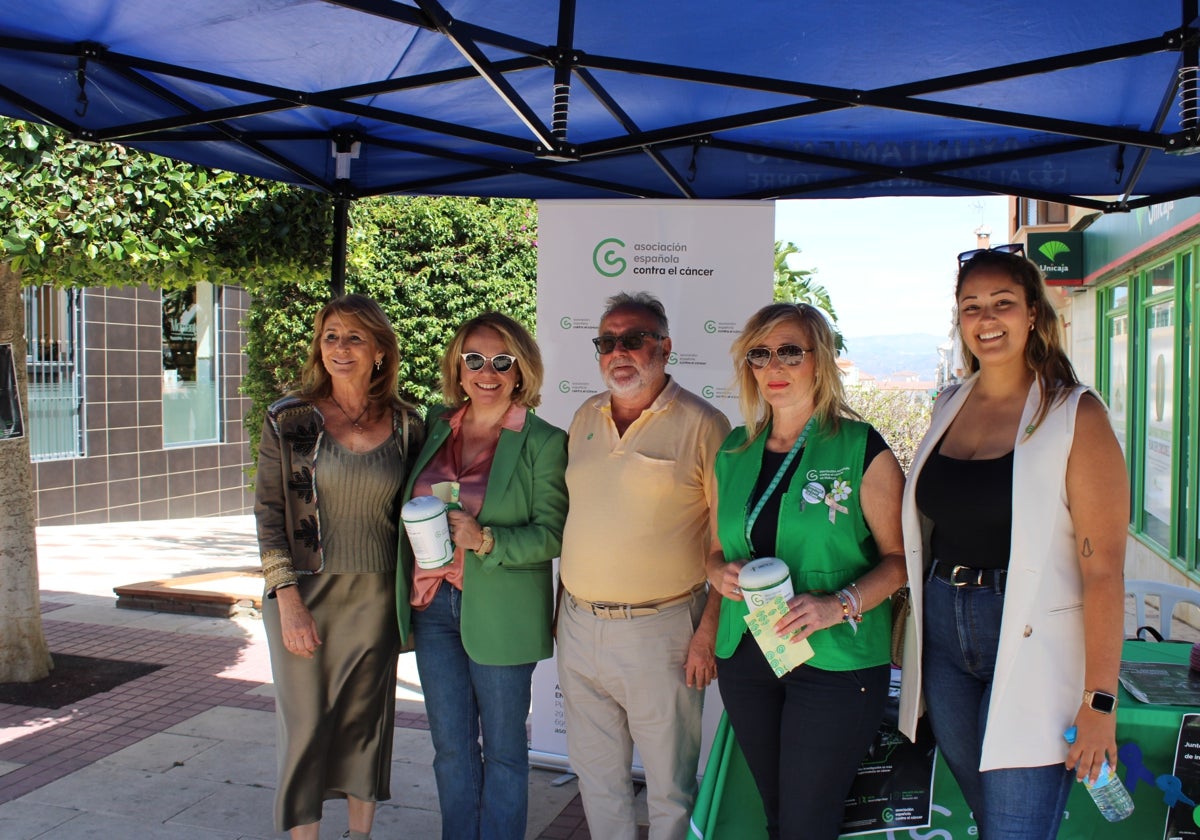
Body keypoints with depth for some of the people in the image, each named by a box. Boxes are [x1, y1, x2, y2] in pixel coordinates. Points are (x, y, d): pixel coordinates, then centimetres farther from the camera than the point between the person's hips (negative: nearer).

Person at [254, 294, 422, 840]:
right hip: (305, 595, -2)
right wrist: (288, 601, -11)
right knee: (307, 723, 5)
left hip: (375, 597, 2)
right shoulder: (289, 420, -3)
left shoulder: (405, 426, 2)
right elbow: (269, 514, -5)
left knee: (367, 720, 13)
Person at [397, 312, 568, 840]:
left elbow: (552, 534, -12)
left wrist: (485, 540, -26)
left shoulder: (543, 442, -8)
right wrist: (413, 587, 7)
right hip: (434, 604, 5)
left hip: (500, 613, -5)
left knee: (502, 750, 9)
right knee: (450, 746, 15)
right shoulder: (437, 427, 7)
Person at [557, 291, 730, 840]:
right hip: (578, 625, 6)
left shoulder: (701, 424, -9)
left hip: (660, 629, -5)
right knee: (596, 775, 18)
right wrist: (564, 605, 14)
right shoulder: (584, 418, 9)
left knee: (670, 785, 9)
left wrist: (709, 631, -12)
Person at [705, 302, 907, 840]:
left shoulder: (862, 450, -5)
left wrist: (837, 605, -21)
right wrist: (722, 574, -6)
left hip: (835, 661, -4)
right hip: (744, 658, 4)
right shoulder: (733, 453, 8)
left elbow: (899, 556, -6)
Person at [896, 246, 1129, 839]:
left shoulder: (1075, 415, -9)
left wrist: (1099, 700, -16)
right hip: (943, 638, 5)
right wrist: (909, 616, 12)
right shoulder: (949, 406, 9)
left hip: (1032, 651, -5)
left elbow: (1103, 568, -13)